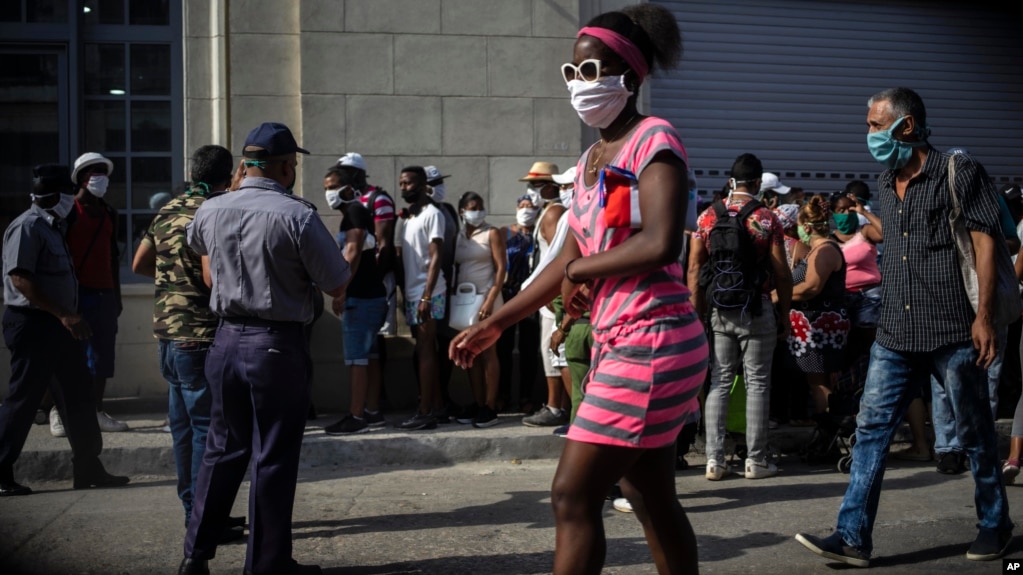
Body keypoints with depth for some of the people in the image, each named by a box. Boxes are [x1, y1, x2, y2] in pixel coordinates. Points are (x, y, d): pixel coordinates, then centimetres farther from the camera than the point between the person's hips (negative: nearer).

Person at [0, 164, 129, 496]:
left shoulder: (52, 228, 16)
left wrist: (69, 316, 13)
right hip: (32, 323, -10)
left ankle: (88, 468, 16)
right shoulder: (27, 227, -13)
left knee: (79, 395, 10)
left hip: (57, 324, 10)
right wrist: (63, 314, -24)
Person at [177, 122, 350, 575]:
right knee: (274, 457, 4)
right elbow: (338, 287, -9)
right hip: (278, 345, -5)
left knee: (223, 448, 17)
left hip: (227, 339, 6)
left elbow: (196, 245, 26)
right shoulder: (298, 216, -16)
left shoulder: (210, 211, 2)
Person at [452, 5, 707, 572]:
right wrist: (494, 324, 16)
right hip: (617, 341, 9)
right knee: (650, 497, 13)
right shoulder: (591, 158, 16)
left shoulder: (654, 140, -9)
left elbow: (660, 244, -24)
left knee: (573, 495, -8)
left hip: (651, 342, -9)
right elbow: (570, 259, 18)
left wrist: (581, 271, -9)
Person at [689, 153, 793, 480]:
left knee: (719, 383, 7)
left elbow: (694, 269, 2)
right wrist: (785, 314, 3)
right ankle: (755, 460, 8)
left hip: (717, 309, 3)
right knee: (757, 384, 4)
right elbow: (781, 272, -7)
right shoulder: (766, 219, -6)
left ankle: (714, 460, 5)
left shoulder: (708, 217, 3)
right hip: (756, 310, -3)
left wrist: (697, 313, 8)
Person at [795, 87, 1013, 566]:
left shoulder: (959, 172, -5)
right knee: (871, 428, -1)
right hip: (896, 334, 6)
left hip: (953, 331, -6)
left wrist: (983, 315, -17)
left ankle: (994, 524, 26)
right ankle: (852, 536, 1)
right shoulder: (885, 184, 14)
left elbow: (984, 240, -10)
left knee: (974, 432, 7)